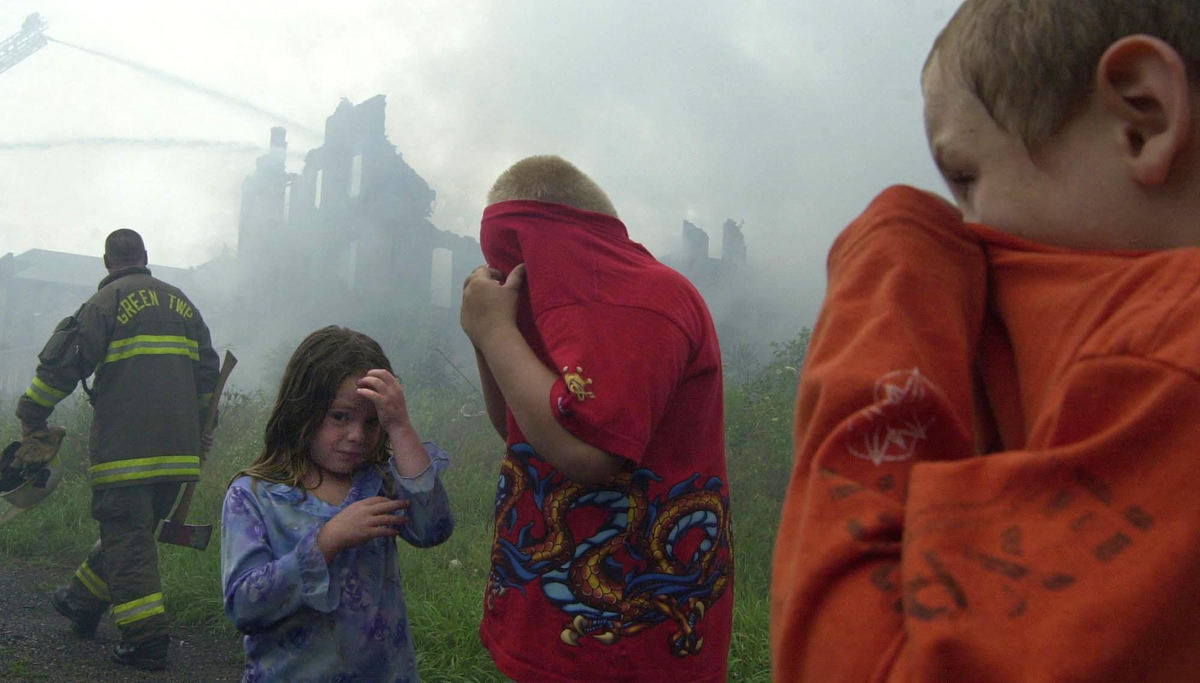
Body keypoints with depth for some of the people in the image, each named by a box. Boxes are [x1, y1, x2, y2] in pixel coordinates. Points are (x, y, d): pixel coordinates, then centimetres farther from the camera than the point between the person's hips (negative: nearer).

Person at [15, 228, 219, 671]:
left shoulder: (107, 300, -2)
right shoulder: (181, 303, 17)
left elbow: (67, 360, -7)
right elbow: (207, 371, 19)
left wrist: (33, 414, 5)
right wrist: (195, 428, 28)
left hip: (125, 447, -6)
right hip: (177, 448, 6)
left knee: (127, 538, -3)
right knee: (134, 530, 18)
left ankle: (147, 640, -6)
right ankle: (83, 603, 36)